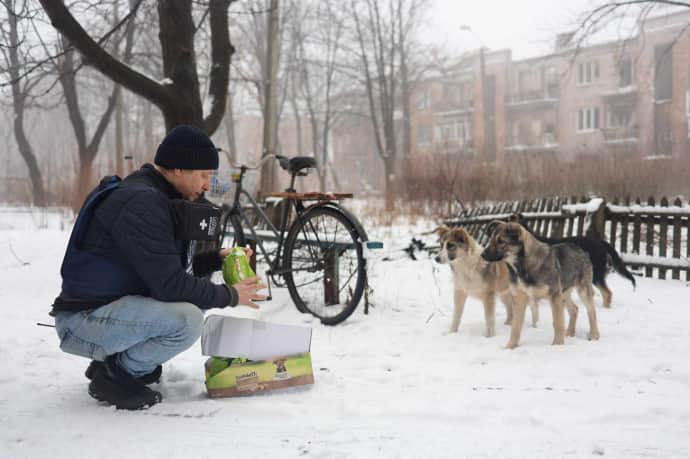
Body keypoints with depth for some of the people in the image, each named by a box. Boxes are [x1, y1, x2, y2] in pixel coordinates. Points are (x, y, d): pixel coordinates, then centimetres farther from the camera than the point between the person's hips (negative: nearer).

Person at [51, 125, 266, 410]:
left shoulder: (154, 196, 11)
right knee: (187, 320, -29)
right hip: (83, 320, -10)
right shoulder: (141, 202, -21)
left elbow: (167, 269, 17)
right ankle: (114, 377, -6)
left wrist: (217, 258, 5)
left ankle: (112, 361, 13)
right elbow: (170, 285, -26)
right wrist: (230, 295, -13)